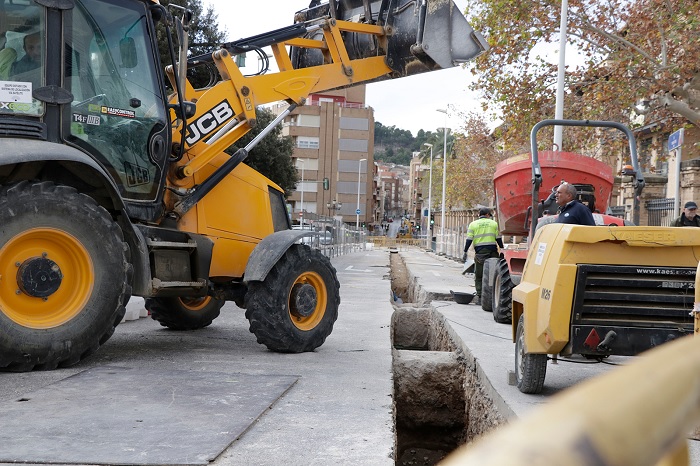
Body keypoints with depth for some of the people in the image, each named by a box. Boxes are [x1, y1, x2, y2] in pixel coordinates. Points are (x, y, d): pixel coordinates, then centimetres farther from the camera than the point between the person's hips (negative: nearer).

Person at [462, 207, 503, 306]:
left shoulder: (473, 224, 9)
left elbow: (469, 239, 1)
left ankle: (479, 297, -2)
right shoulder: (493, 223, 10)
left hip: (480, 252, 0)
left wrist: (465, 252, 3)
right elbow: (498, 238, 6)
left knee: (479, 276, 4)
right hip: (492, 251, 0)